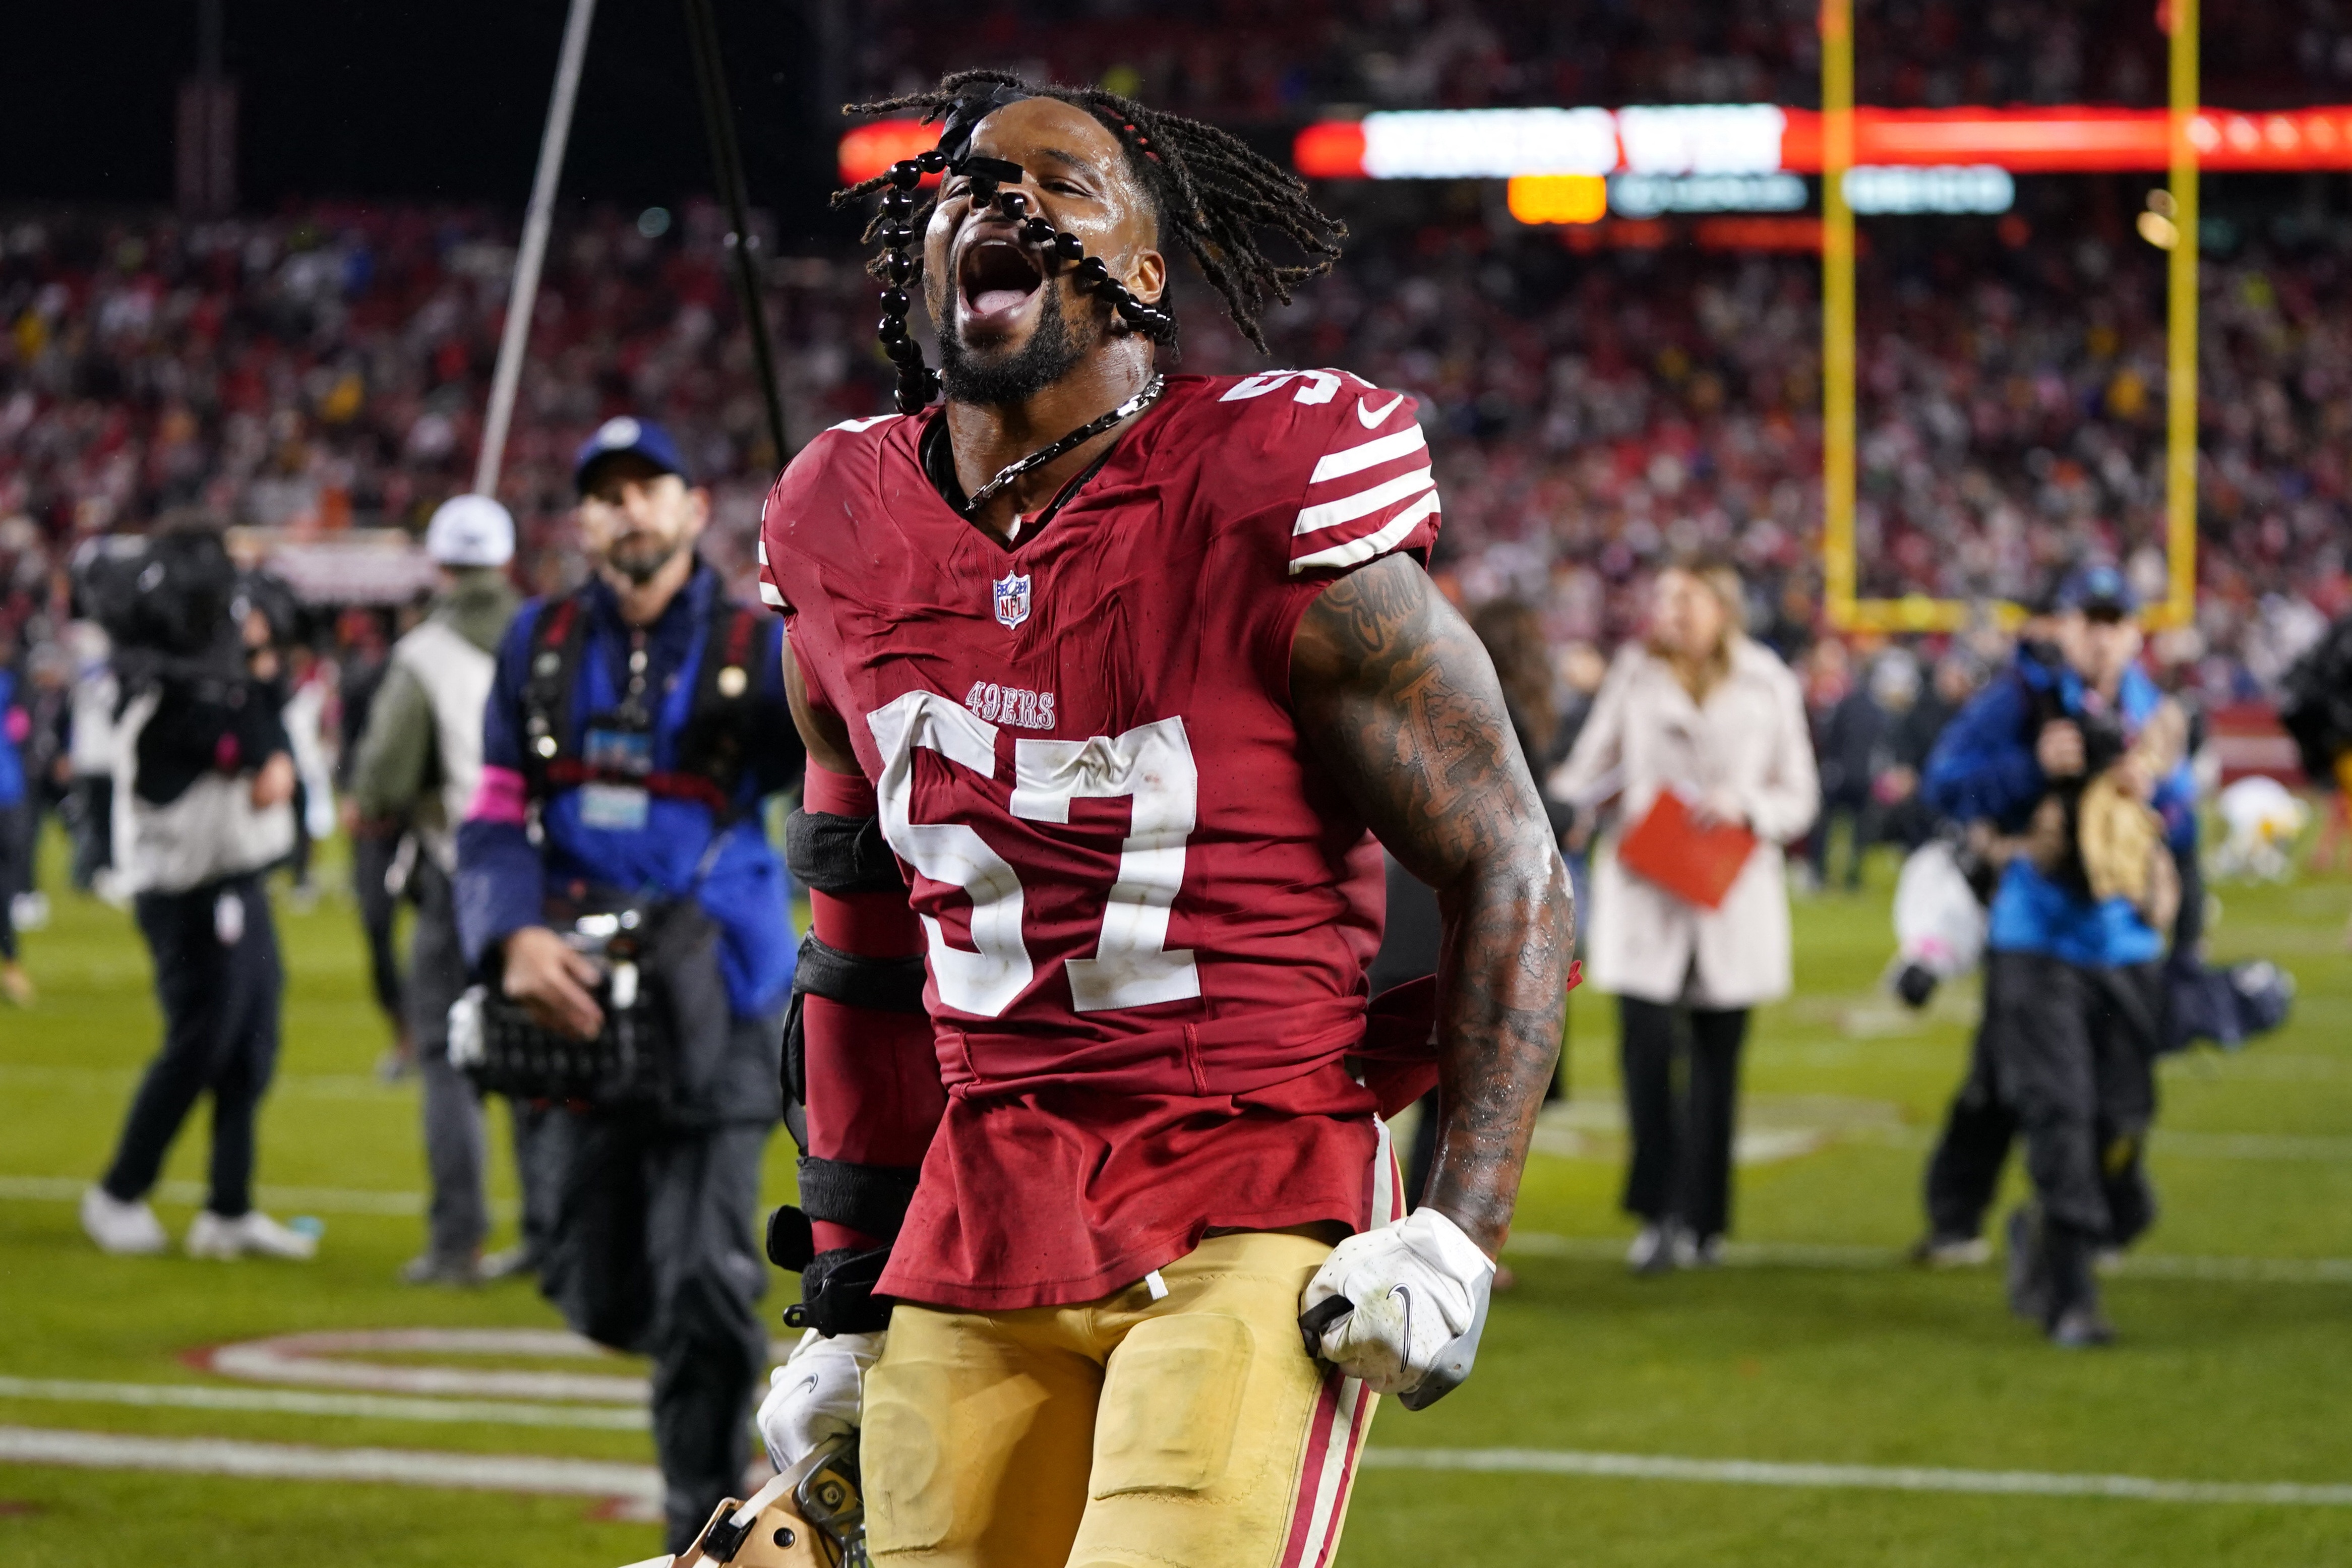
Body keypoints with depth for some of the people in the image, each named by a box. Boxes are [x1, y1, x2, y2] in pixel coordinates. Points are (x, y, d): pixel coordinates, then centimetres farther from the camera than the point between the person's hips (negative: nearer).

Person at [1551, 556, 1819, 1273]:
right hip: (1645, 892, 0)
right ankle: (1660, 1214, -9)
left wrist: (1744, 805, -11)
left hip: (1733, 897, 0)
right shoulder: (1635, 675, 8)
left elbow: (1800, 797, 7)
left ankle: (1701, 1220, 14)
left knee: (1716, 1058, 4)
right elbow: (1589, 765, 16)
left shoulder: (1768, 687, 6)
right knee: (1647, 1043, -14)